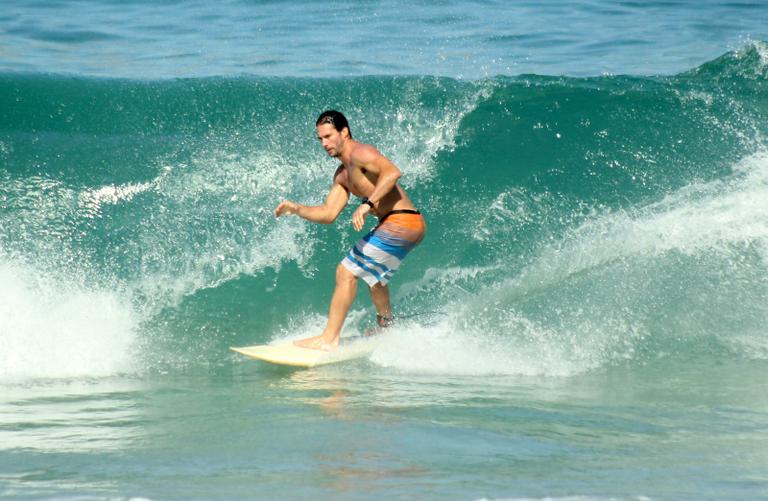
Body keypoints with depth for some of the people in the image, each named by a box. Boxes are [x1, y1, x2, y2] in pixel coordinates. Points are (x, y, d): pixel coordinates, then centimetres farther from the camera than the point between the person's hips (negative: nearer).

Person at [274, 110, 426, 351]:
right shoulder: (342, 175, 18)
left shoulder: (360, 153, -12)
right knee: (371, 272, 35)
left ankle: (329, 339, -10)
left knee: (346, 272, -12)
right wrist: (296, 209, 4)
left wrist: (367, 204, -35)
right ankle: (387, 328, 51)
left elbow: (393, 172, -29)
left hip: (402, 222, -11)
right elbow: (328, 214, 16)